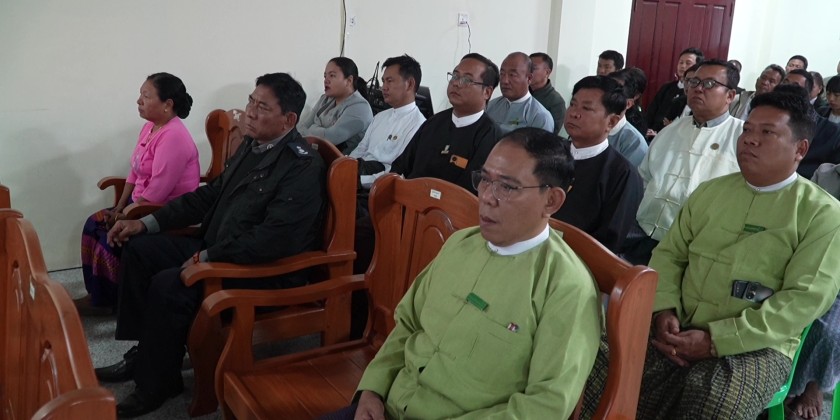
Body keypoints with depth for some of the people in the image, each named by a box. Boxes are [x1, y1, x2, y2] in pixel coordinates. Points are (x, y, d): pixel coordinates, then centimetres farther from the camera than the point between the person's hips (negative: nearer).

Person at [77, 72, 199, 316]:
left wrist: (127, 216, -16)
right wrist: (119, 208, 2)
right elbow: (135, 173, 11)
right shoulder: (149, 127, 7)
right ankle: (96, 294, 16)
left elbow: (157, 192, -26)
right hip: (142, 205, 10)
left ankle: (104, 301, 8)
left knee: (111, 237, -15)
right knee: (94, 224, 6)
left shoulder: (174, 137, -24)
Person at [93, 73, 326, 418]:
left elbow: (273, 239, -29)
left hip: (269, 270, -10)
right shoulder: (251, 145, 7)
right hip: (217, 247, 10)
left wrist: (207, 258, -23)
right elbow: (211, 194, 15)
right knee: (139, 248, 8)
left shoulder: (303, 166, -21)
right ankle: (146, 352, 15)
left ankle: (156, 384, -1)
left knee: (168, 285, -24)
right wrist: (147, 222, 10)